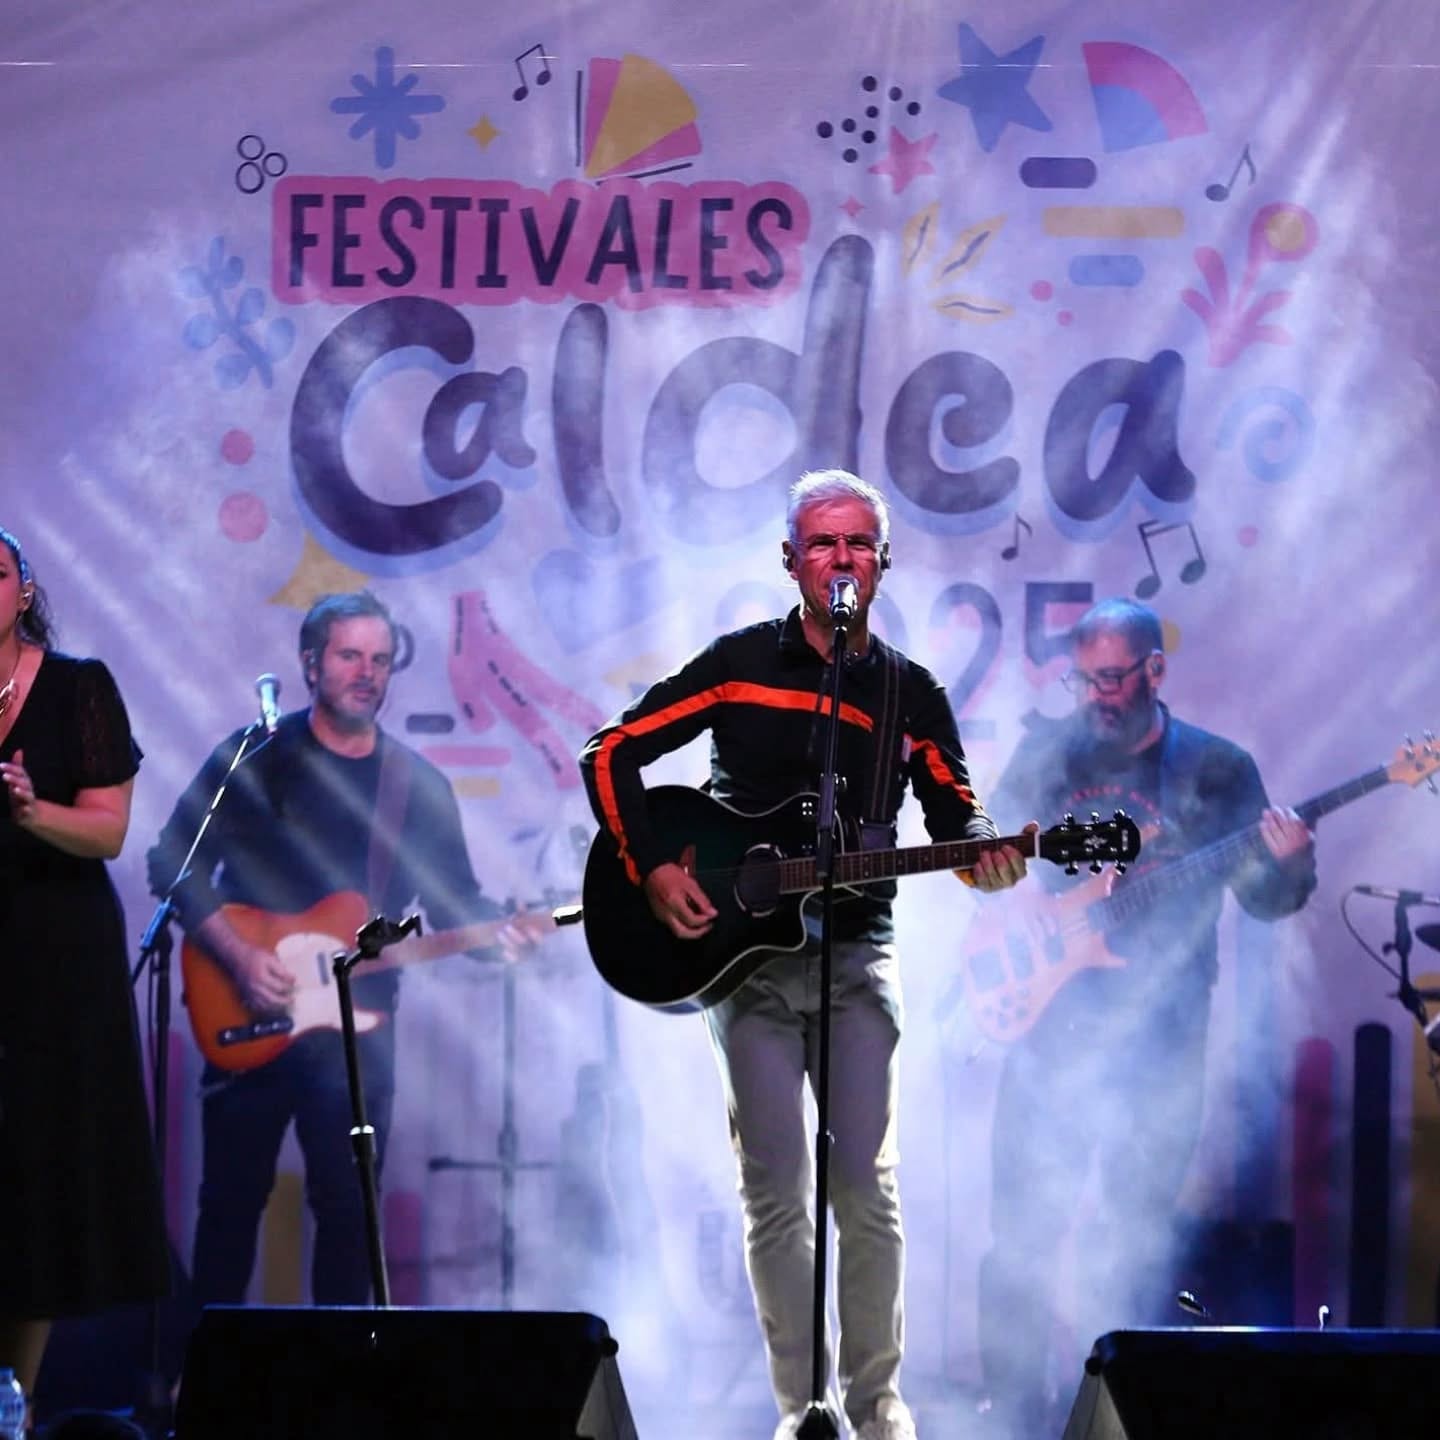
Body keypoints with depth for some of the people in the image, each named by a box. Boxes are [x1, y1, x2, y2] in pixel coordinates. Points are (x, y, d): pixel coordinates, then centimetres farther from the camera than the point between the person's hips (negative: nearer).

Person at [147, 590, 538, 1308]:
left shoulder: (419, 785, 8)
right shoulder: (255, 758, -2)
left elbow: (456, 902, 10)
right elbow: (173, 865, -5)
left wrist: (500, 929, -13)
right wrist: (241, 955, -17)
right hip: (247, 1019, -3)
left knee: (349, 1208, 3)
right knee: (231, 1199, 1)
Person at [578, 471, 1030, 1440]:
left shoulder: (913, 695, 6)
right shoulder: (739, 663, 0)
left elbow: (954, 815, 13)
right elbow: (612, 755, 2)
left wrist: (985, 854, -11)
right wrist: (654, 870, -9)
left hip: (857, 957, 1)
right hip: (749, 956, -1)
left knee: (867, 1187, -3)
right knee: (777, 1192, -3)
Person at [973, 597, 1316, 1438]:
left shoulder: (1215, 769, 1)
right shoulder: (1048, 753, 7)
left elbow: (1266, 899, 0)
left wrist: (1291, 864, -22)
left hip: (1157, 1037, -2)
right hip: (1050, 1022, 2)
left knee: (1139, 1234, -2)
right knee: (1022, 1230, 2)